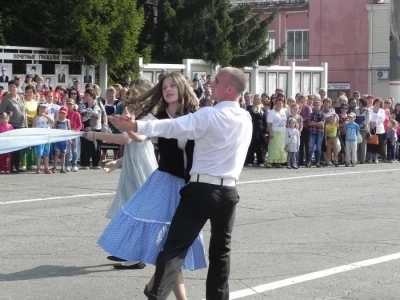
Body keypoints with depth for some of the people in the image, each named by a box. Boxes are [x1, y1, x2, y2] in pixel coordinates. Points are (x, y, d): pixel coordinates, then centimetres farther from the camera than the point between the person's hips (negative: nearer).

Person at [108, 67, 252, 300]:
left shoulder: (210, 115, -12)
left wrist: (136, 126, -26)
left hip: (202, 188, -6)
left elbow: (173, 127, -21)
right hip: (229, 191, 6)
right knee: (221, 250, 15)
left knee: (175, 246, -6)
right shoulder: (246, 121, 10)